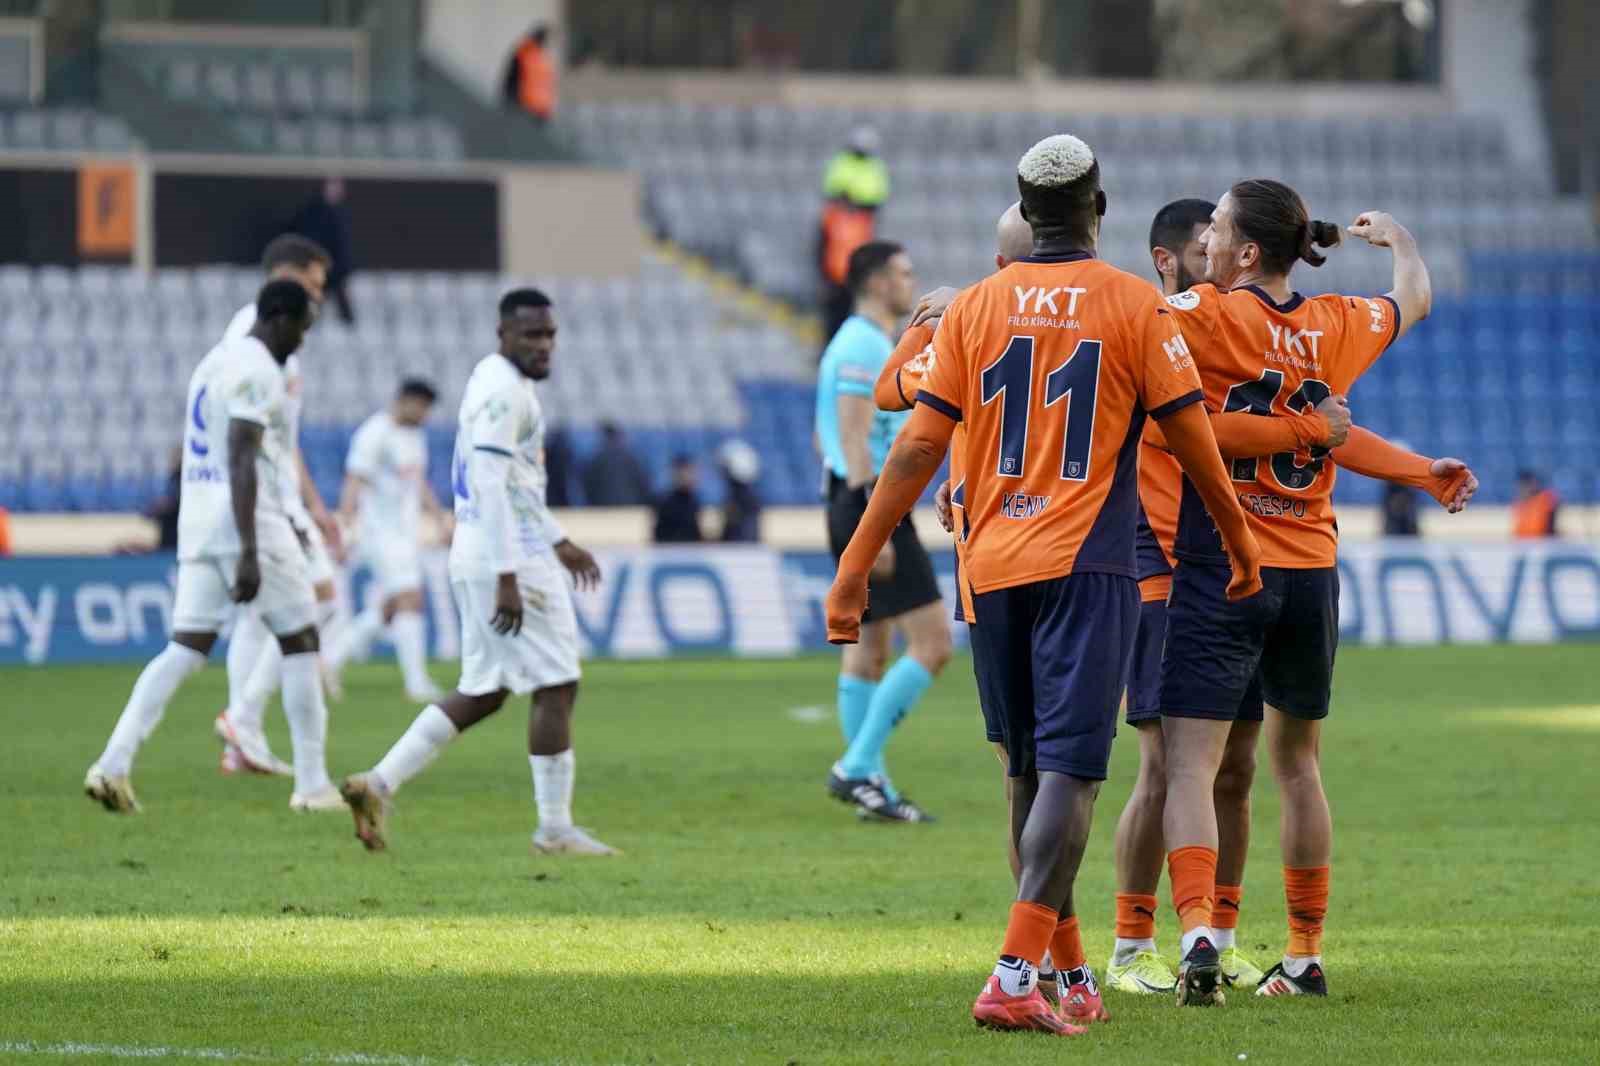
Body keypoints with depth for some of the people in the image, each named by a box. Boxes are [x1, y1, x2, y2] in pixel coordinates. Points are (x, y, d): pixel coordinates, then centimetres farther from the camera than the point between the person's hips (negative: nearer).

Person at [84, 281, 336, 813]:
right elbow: (242, 460, -19)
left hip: (198, 521, 8)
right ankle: (312, 784, 6)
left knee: (186, 646, 4)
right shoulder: (257, 371, -11)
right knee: (300, 643, 3)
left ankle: (113, 764, -10)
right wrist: (249, 553, -24)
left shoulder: (215, 361, 18)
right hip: (247, 523, -8)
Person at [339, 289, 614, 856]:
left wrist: (558, 541, 33)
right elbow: (490, 486, -23)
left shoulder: (503, 384, 17)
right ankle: (555, 828, 1)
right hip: (509, 557, -10)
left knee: (482, 693, 12)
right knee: (556, 686, -4)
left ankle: (378, 784, 8)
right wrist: (507, 579, -26)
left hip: (477, 559, 10)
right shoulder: (502, 389, -15)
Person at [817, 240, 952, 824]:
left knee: (868, 649, 10)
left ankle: (873, 788, 11)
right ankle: (857, 767, -12)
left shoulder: (856, 343, 18)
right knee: (931, 643, -10)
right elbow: (855, 441, -21)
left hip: (856, 503, 11)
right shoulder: (865, 347, -14)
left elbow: (830, 439, 24)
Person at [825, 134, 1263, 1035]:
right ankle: (1017, 973, -23)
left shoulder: (975, 308, 6)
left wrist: (856, 568, 5)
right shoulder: (1136, 307, -2)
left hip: (993, 565, 4)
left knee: (1030, 772, 15)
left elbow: (918, 448, 2)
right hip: (1088, 566, -4)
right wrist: (1241, 542, 16)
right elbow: (1194, 439, 1)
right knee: (1069, 769, -9)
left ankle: (1070, 970, 24)